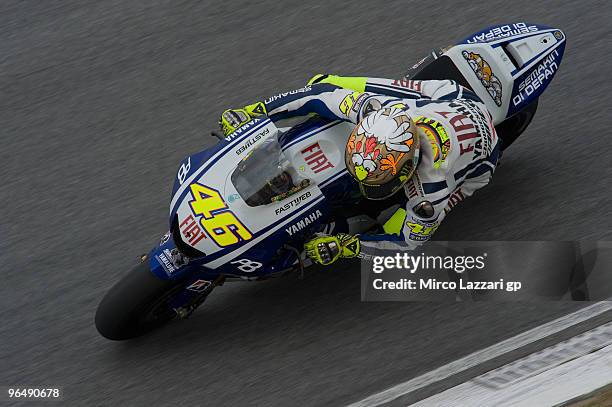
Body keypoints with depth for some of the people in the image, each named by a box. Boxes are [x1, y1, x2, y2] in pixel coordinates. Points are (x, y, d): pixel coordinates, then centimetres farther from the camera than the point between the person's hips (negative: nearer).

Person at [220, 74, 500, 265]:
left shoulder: (432, 187, -44)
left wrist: (342, 247, -35)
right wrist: (254, 112, -19)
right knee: (325, 86, -8)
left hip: (475, 157, -3)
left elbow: (410, 241, -27)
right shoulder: (380, 109, -37)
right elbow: (318, 96, -23)